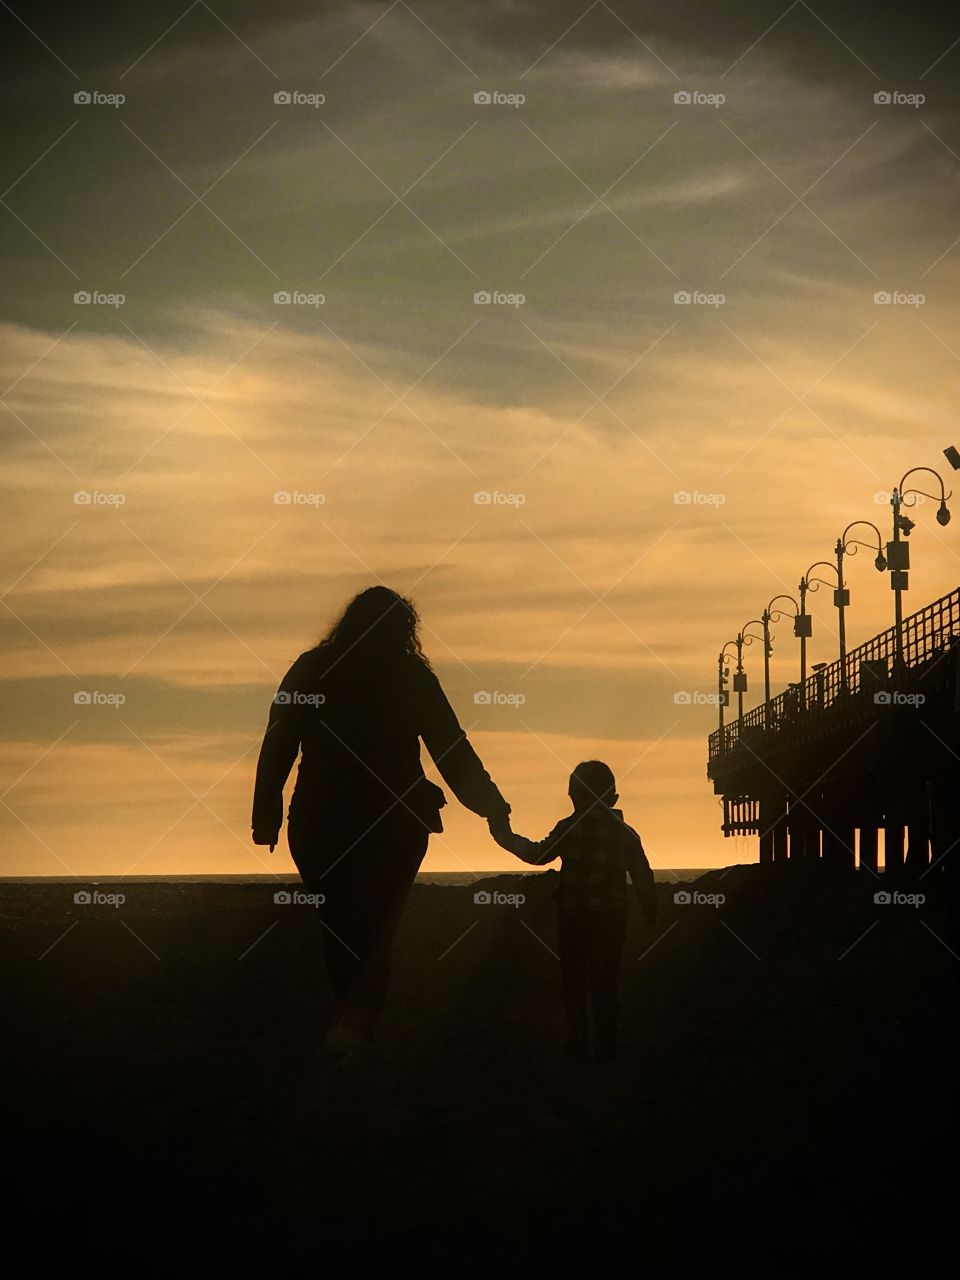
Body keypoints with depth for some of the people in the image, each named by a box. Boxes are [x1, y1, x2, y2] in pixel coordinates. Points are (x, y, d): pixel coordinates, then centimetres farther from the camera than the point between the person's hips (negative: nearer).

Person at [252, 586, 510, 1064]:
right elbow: (454, 752, 2)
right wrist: (495, 808, 10)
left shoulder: (310, 671, 3)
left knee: (338, 923, 15)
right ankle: (356, 1020, -15)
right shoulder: (413, 679, 0)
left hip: (320, 823, 1)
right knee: (375, 925, 5)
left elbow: (276, 748, 0)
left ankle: (351, 1020, 20)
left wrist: (266, 818, 3)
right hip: (394, 824, -1)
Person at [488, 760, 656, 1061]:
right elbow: (643, 878, 7)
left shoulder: (570, 828, -8)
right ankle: (605, 1046, 4)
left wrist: (506, 837, -3)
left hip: (574, 917, -3)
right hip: (611, 919, 3)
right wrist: (650, 913, 17)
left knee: (574, 980, 9)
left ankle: (577, 1041, 6)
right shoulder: (626, 833, 5)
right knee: (604, 982, 8)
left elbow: (539, 854, -13)